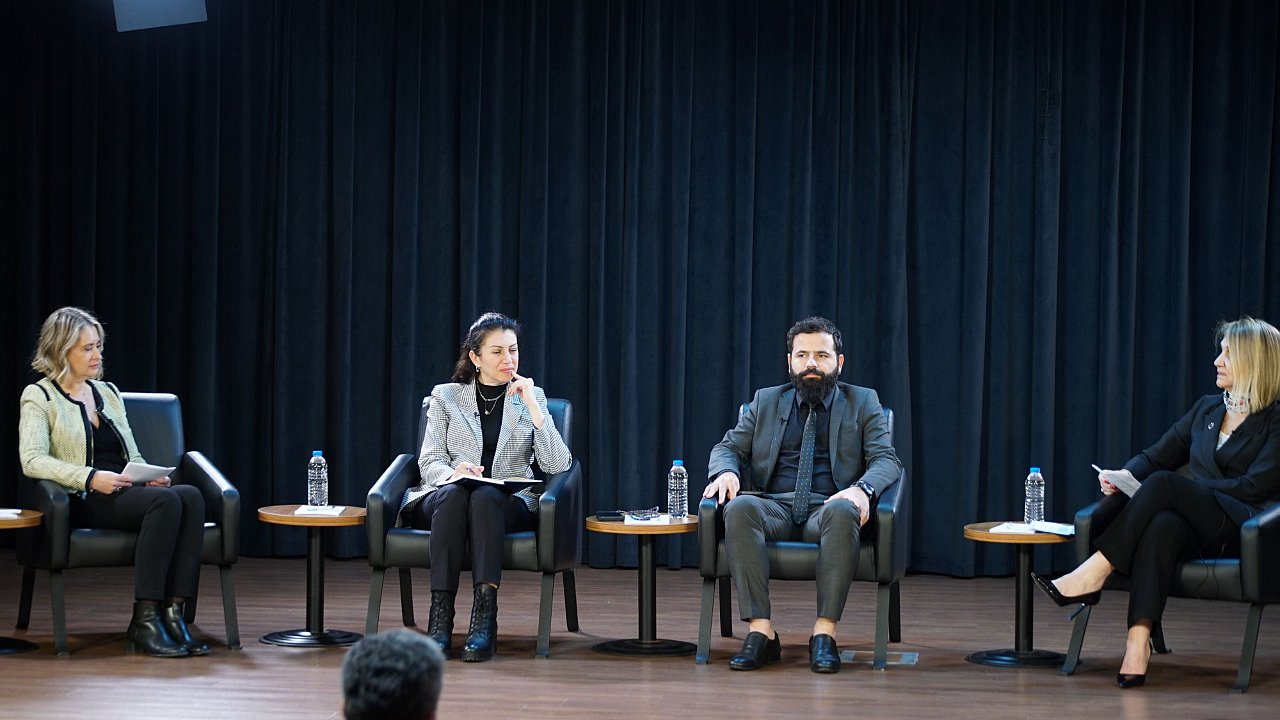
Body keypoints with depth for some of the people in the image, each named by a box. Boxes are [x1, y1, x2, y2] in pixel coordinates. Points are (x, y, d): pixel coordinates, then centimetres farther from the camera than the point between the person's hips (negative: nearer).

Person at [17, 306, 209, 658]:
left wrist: (150, 475, 0)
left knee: (191, 496, -28)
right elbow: (32, 461, -11)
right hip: (85, 501, -6)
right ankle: (145, 619, -34)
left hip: (126, 493, 6)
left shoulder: (108, 392, 23)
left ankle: (172, 612, -34)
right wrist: (91, 477, -23)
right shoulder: (39, 397, 4)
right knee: (166, 501, -34)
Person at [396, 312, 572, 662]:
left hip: (510, 504, 0)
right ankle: (440, 617, -42)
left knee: (485, 497, -37)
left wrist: (532, 406, -6)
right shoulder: (446, 396, 13)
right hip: (444, 499, 0)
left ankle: (484, 620, -46)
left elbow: (557, 465, 1)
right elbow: (429, 461, 5)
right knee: (454, 494, -37)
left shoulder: (532, 397, 13)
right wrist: (452, 473, -18)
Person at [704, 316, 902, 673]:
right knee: (739, 507, -34)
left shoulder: (862, 403, 15)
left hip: (829, 507, -1)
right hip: (774, 508, 2)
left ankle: (824, 633, -38)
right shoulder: (766, 402, 21)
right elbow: (728, 447, 17)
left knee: (842, 512, -39)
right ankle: (760, 631, -35)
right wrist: (726, 471, -9)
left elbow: (886, 459, 4)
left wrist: (862, 489, -20)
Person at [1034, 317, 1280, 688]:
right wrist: (1125, 474, -3)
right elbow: (1158, 455, 20)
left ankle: (1094, 573, -32)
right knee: (1162, 526, -36)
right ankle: (1138, 640, -50)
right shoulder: (1206, 409, 21)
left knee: (1163, 484, -31)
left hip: (1242, 529, -4)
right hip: (1199, 532, 4)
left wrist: (1182, 489, -14)